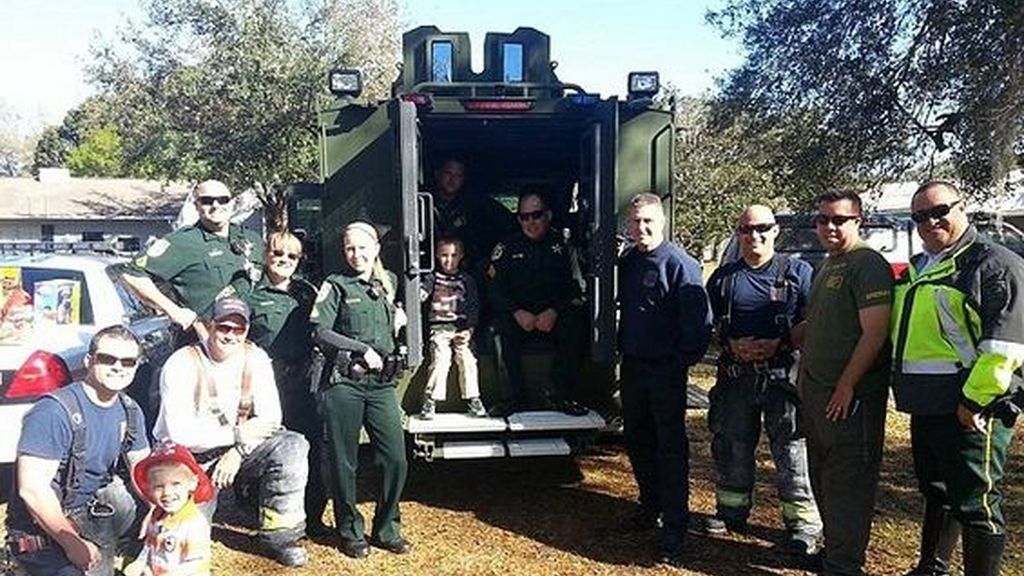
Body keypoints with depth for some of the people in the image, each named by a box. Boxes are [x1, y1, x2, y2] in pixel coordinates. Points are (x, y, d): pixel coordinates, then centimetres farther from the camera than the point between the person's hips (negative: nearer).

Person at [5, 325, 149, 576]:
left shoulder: (130, 412, 3)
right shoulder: (54, 411, -20)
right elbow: (32, 490, -23)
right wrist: (73, 544, -21)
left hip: (94, 509, 8)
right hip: (46, 525, -8)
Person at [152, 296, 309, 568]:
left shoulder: (255, 359, -3)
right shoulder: (182, 364, -16)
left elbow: (271, 416, -5)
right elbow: (179, 432, -24)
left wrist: (238, 451, -20)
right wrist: (238, 434, -22)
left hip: (235, 451, 4)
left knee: (293, 446, -22)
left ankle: (279, 536, -11)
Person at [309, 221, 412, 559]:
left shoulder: (388, 283, 15)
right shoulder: (336, 286, 0)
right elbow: (319, 332, -10)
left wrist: (398, 321, 11)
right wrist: (362, 350, -13)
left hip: (382, 384, 4)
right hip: (345, 383, -4)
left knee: (396, 458, 1)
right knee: (345, 462, 5)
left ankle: (387, 529, 19)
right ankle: (350, 532, 21)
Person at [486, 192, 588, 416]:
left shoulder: (560, 245, 6)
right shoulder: (507, 246, 4)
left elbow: (572, 287, 1)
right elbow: (495, 289, -2)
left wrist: (554, 312, -16)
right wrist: (518, 313, -17)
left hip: (553, 315, 1)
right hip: (517, 315, 0)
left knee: (573, 327, -28)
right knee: (505, 328, -31)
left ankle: (559, 395, -16)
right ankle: (518, 397, -20)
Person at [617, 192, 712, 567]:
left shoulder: (680, 264, -14)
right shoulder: (626, 263, 8)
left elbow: (698, 321, -17)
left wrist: (683, 361, -15)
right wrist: (622, 348, 11)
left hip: (665, 369, -7)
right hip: (632, 366, 8)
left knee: (670, 447, -2)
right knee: (636, 439, 17)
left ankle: (673, 530, 5)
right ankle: (651, 505, 35)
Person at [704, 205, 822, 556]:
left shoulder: (798, 272, 1)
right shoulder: (723, 277, 11)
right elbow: (710, 325, 12)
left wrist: (779, 344, -16)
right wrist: (732, 346, -7)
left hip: (783, 374, -4)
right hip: (735, 374, 4)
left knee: (791, 450, -3)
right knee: (731, 447, 12)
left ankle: (803, 523, 9)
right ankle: (732, 512, 28)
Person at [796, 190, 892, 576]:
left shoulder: (868, 265, -13)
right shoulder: (828, 265, 16)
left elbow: (875, 333, -20)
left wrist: (846, 386, -20)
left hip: (850, 396, -9)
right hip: (816, 391, 9)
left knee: (847, 483, -2)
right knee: (822, 478, 18)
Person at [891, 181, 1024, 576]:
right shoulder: (916, 269, 16)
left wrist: (974, 400, -20)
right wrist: (905, 388, 21)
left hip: (968, 411, -9)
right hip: (926, 407, 9)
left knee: (975, 503, -1)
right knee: (935, 493, 21)